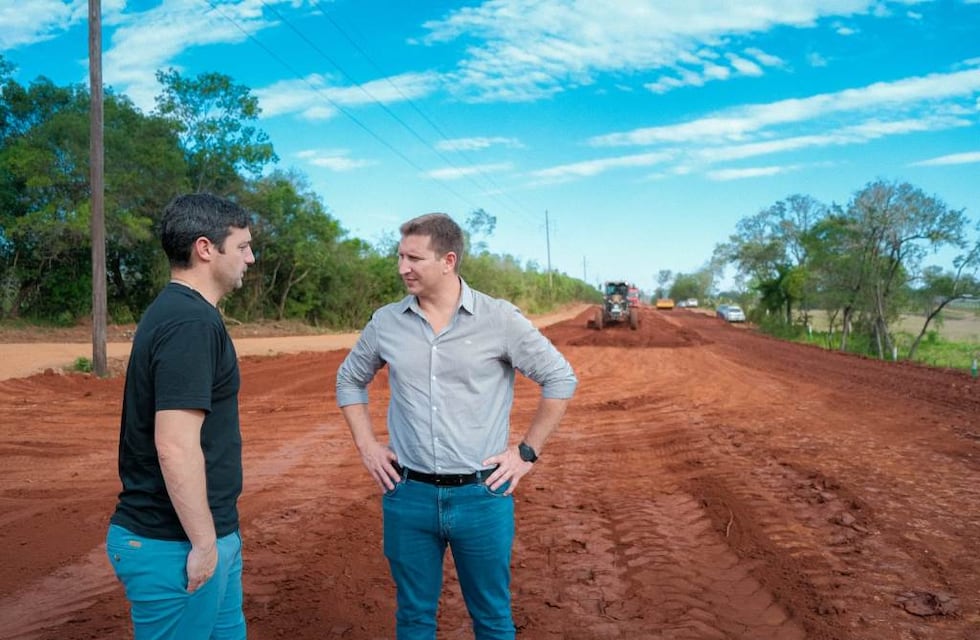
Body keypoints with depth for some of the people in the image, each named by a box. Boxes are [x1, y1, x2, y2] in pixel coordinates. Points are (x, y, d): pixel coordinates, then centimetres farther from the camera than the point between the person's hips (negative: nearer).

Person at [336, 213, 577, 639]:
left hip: (482, 495, -2)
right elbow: (349, 380, 16)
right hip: (408, 496, 2)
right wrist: (367, 446, 7)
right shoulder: (386, 322, 1)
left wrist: (528, 452, -3)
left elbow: (561, 378, -2)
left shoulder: (499, 318, -8)